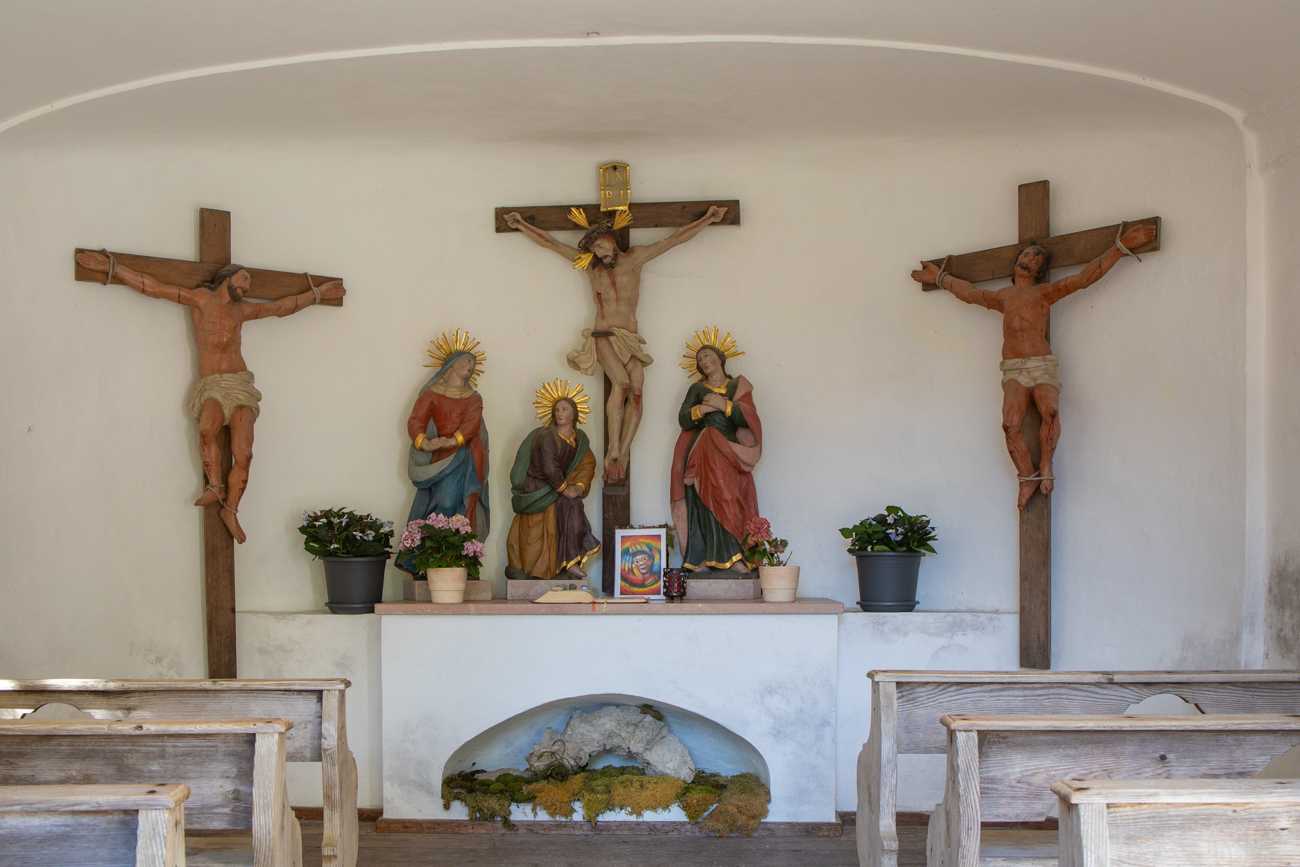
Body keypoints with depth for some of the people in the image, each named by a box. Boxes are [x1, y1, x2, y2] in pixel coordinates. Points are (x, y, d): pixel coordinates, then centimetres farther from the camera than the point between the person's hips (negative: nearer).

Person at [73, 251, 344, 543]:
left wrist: (318, 293, 37)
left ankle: (231, 510, 4)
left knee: (243, 456, -11)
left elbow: (284, 306, 32)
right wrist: (110, 267, -2)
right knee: (206, 429, -35)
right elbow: (152, 287, 4)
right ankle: (215, 487, -19)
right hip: (212, 387, -3)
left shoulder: (242, 310, 19)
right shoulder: (200, 298, 8)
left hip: (240, 386, 3)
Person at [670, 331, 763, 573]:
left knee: (730, 498, -15)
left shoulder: (739, 387, 16)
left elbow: (748, 418, 2)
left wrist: (725, 405, -10)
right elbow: (683, 420, 7)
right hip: (702, 451, 0)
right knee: (705, 500, -18)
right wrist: (701, 410, -9)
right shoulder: (697, 388, 18)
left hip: (731, 452, 0)